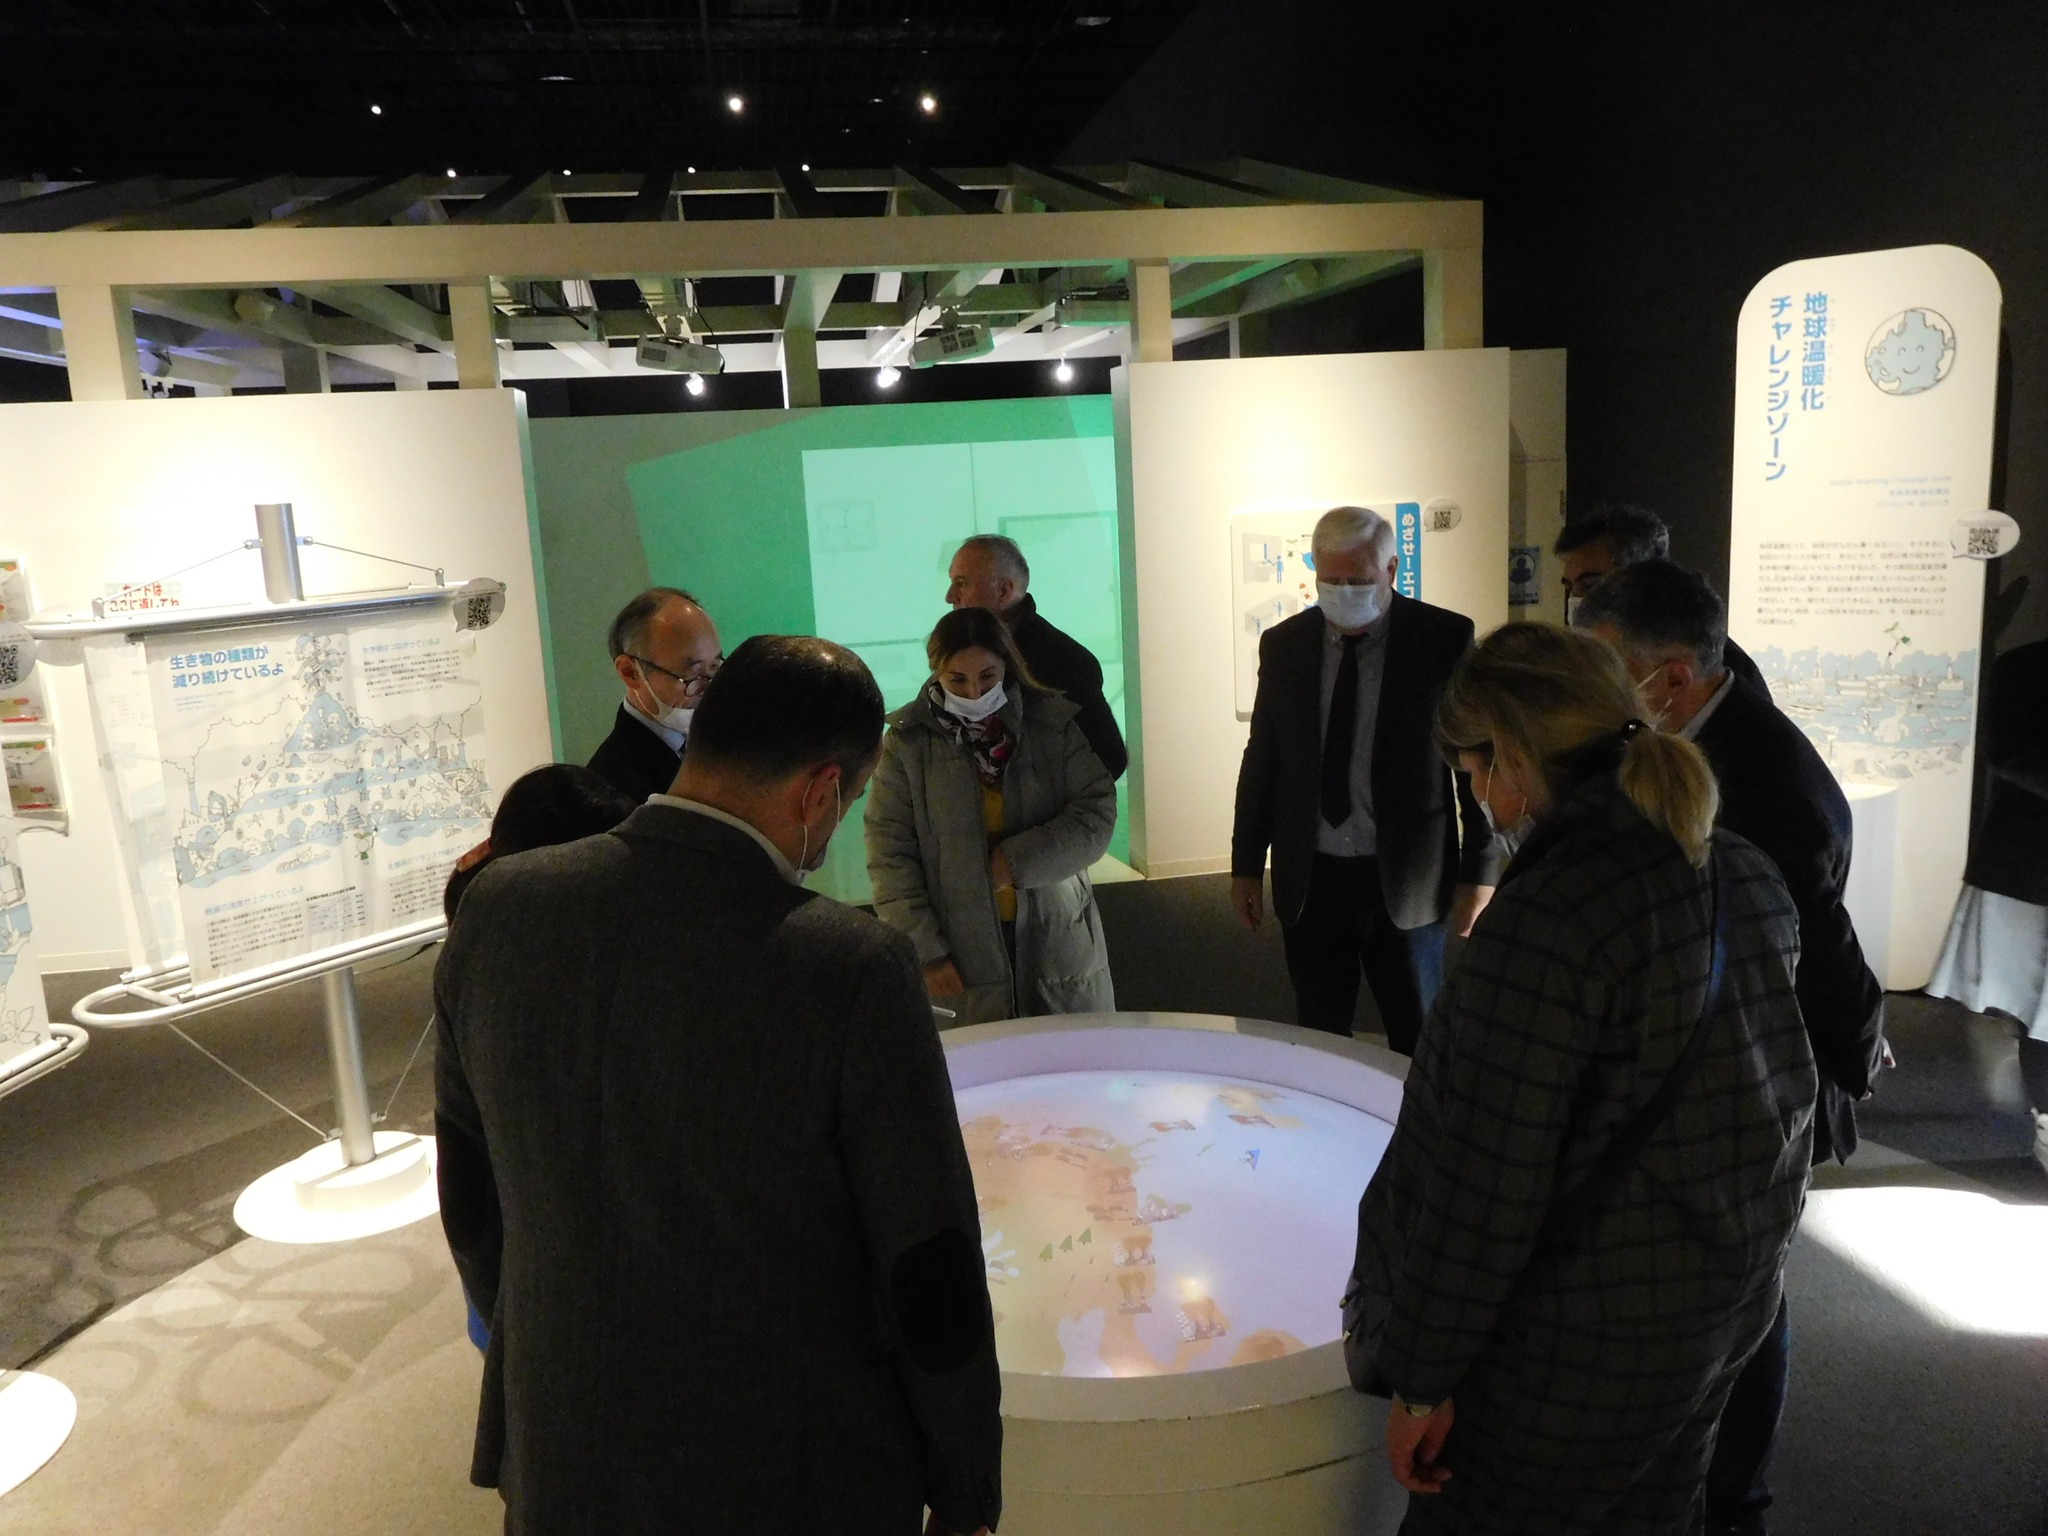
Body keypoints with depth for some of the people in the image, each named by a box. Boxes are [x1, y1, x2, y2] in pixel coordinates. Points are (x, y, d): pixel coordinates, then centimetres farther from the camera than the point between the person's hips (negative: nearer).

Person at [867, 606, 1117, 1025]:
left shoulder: (1054, 723, 0)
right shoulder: (907, 742, -2)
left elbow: (1097, 816, -6)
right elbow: (889, 856, -4)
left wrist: (1017, 862, -15)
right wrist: (924, 952, -9)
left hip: (1059, 945, 1)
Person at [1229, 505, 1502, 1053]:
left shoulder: (1445, 640, -7)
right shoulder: (1282, 645, 2)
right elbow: (1261, 759, 8)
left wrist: (1480, 874, -6)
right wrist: (1247, 865, 7)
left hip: (1405, 881, -2)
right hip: (1308, 878, 3)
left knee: (1420, 1044, 9)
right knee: (1317, 1042, 12)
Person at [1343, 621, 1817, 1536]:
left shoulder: (1545, 919, -27)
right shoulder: (1747, 879, 0)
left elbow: (1482, 1185, -24)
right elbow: (1777, 1097, 12)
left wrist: (1422, 1380, -14)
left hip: (1581, 1340, -8)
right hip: (1728, 1306, 8)